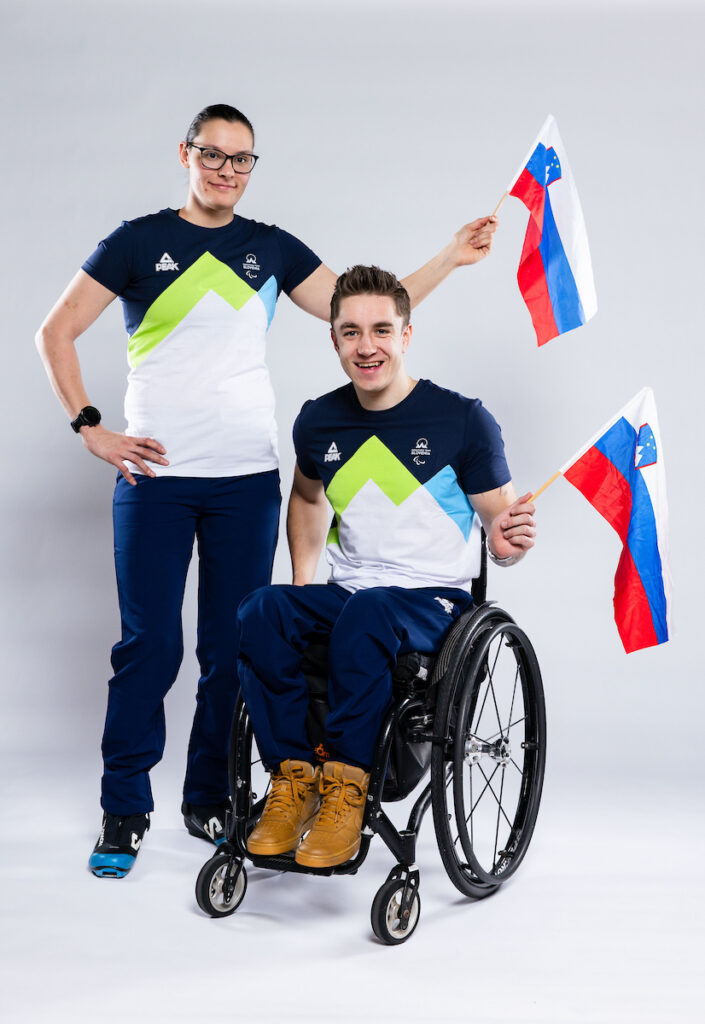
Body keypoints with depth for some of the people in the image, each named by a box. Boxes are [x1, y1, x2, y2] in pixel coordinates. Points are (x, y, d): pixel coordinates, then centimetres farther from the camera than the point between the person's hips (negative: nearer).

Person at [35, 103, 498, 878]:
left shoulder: (271, 248, 12)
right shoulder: (139, 241, 4)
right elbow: (56, 332, 4)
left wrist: (448, 260, 3)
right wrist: (89, 427, -4)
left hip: (246, 479, 3)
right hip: (154, 476, -2)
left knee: (233, 647, 5)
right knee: (149, 645, -2)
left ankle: (210, 801, 20)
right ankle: (124, 811, 12)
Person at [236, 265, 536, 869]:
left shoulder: (463, 420, -6)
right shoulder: (319, 422, 6)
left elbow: (501, 532, 0)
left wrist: (510, 541, -25)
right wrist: (303, 586, 14)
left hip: (435, 599, -4)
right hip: (347, 593, 4)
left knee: (366, 615, -38)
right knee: (261, 612, -27)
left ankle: (347, 786, -26)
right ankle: (294, 776, -18)